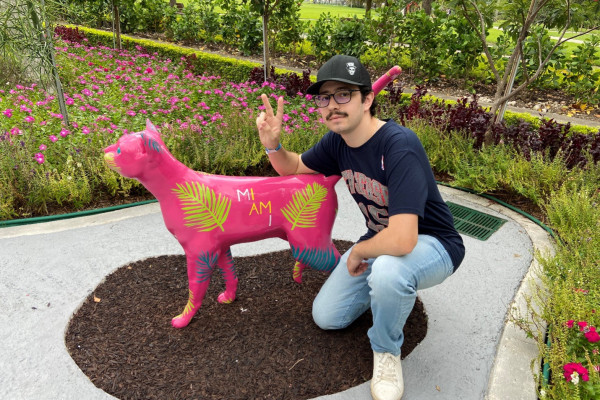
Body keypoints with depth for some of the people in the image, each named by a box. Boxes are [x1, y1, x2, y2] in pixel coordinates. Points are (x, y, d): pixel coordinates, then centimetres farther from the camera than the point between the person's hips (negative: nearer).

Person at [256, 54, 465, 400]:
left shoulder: (400, 145, -33)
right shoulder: (336, 141, -8)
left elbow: (402, 239, -42)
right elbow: (293, 167, 11)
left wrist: (358, 251, -20)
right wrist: (272, 144, -12)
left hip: (433, 245, -7)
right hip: (380, 241, 7)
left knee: (387, 269, -41)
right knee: (326, 317, 6)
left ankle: (387, 351, -8)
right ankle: (397, 289, 27)